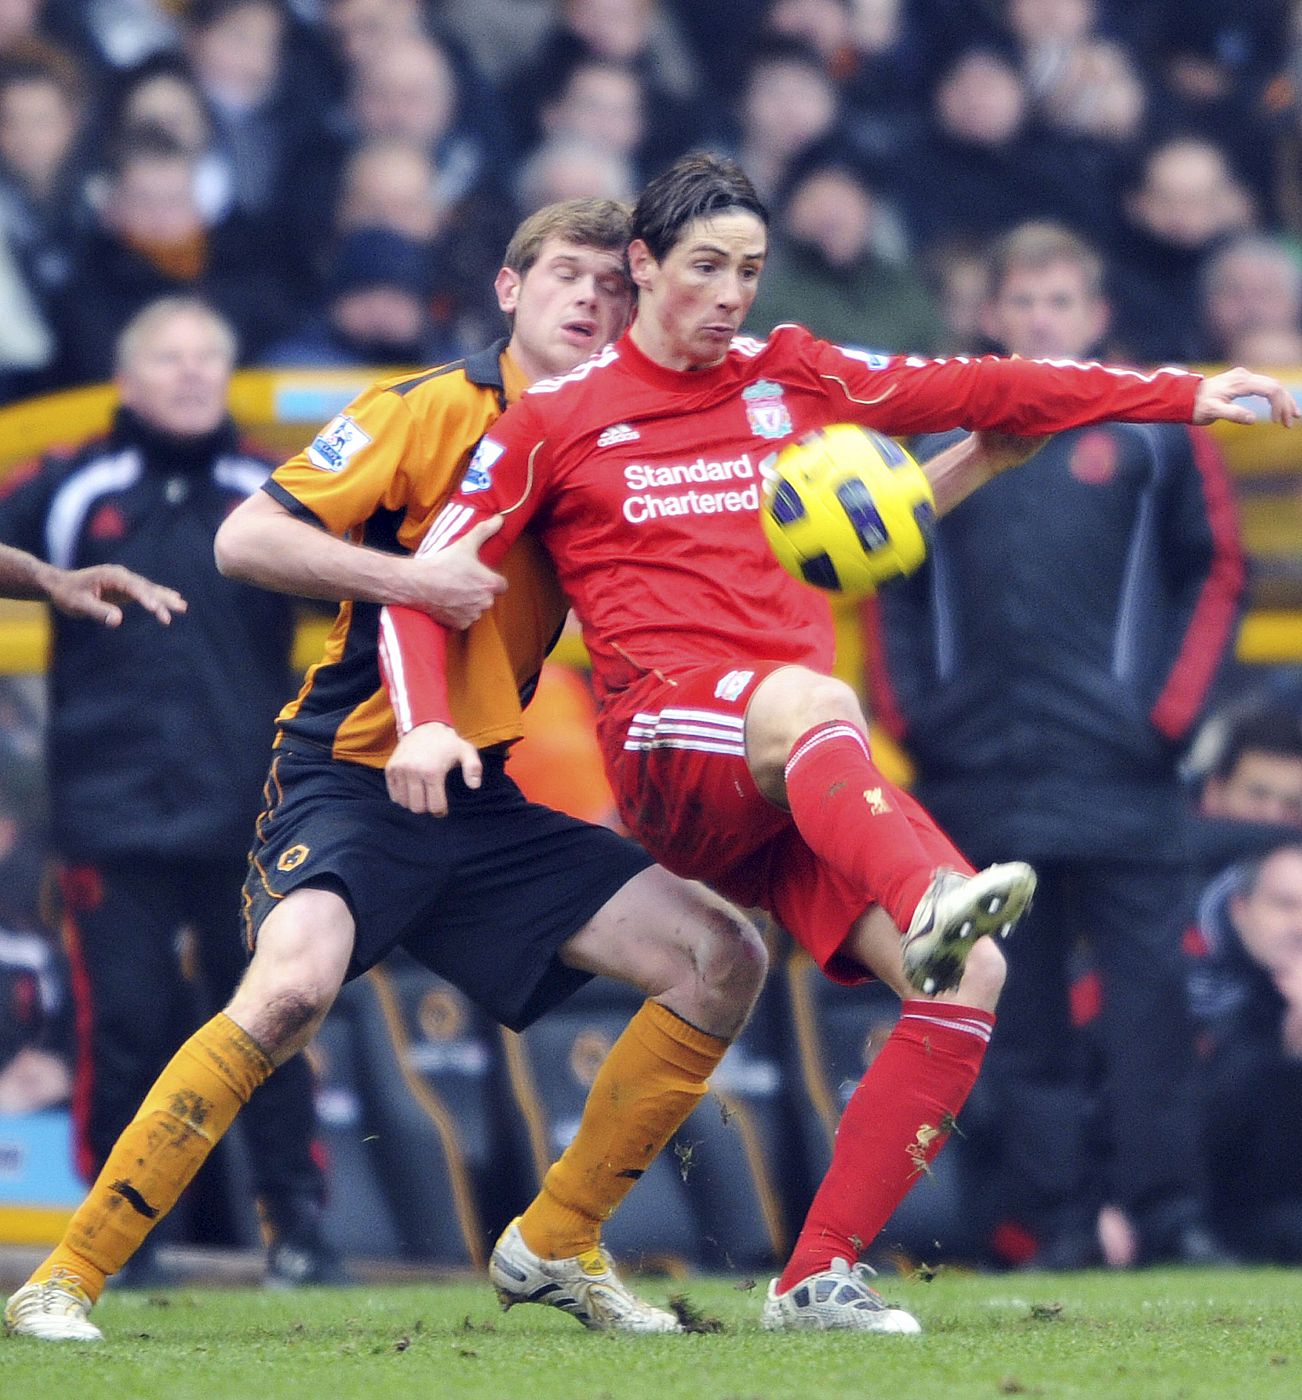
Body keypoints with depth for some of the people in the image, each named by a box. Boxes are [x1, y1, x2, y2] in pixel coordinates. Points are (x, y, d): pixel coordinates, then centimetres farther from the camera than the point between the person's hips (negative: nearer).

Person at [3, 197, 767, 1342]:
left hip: (488, 805, 7)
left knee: (725, 958, -2)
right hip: (354, 774, -7)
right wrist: (412, 577, -22)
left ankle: (554, 1246, 11)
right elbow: (245, 539, -13)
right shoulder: (431, 411, -7)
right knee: (296, 980, -33)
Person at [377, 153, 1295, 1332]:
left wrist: (1188, 395, 13)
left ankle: (820, 1277, -13)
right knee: (807, 702, -40)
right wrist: (427, 723, -12)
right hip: (666, 739, -5)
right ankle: (928, 902, -71)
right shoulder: (558, 421, 9)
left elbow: (981, 395, 18)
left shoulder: (794, 378, 18)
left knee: (971, 975, -15)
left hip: (801, 780, 5)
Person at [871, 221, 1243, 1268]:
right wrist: (908, 710, 5)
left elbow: (1218, 572, 5)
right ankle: (1059, 1221, 7)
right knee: (1024, 1015, 3)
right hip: (982, 778, 2)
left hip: (1119, 767, -2)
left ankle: (1170, 1217, -4)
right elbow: (896, 587, 17)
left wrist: (1172, 709, -3)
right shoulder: (936, 434, 11)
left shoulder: (1155, 426, 4)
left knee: (1150, 996, -7)